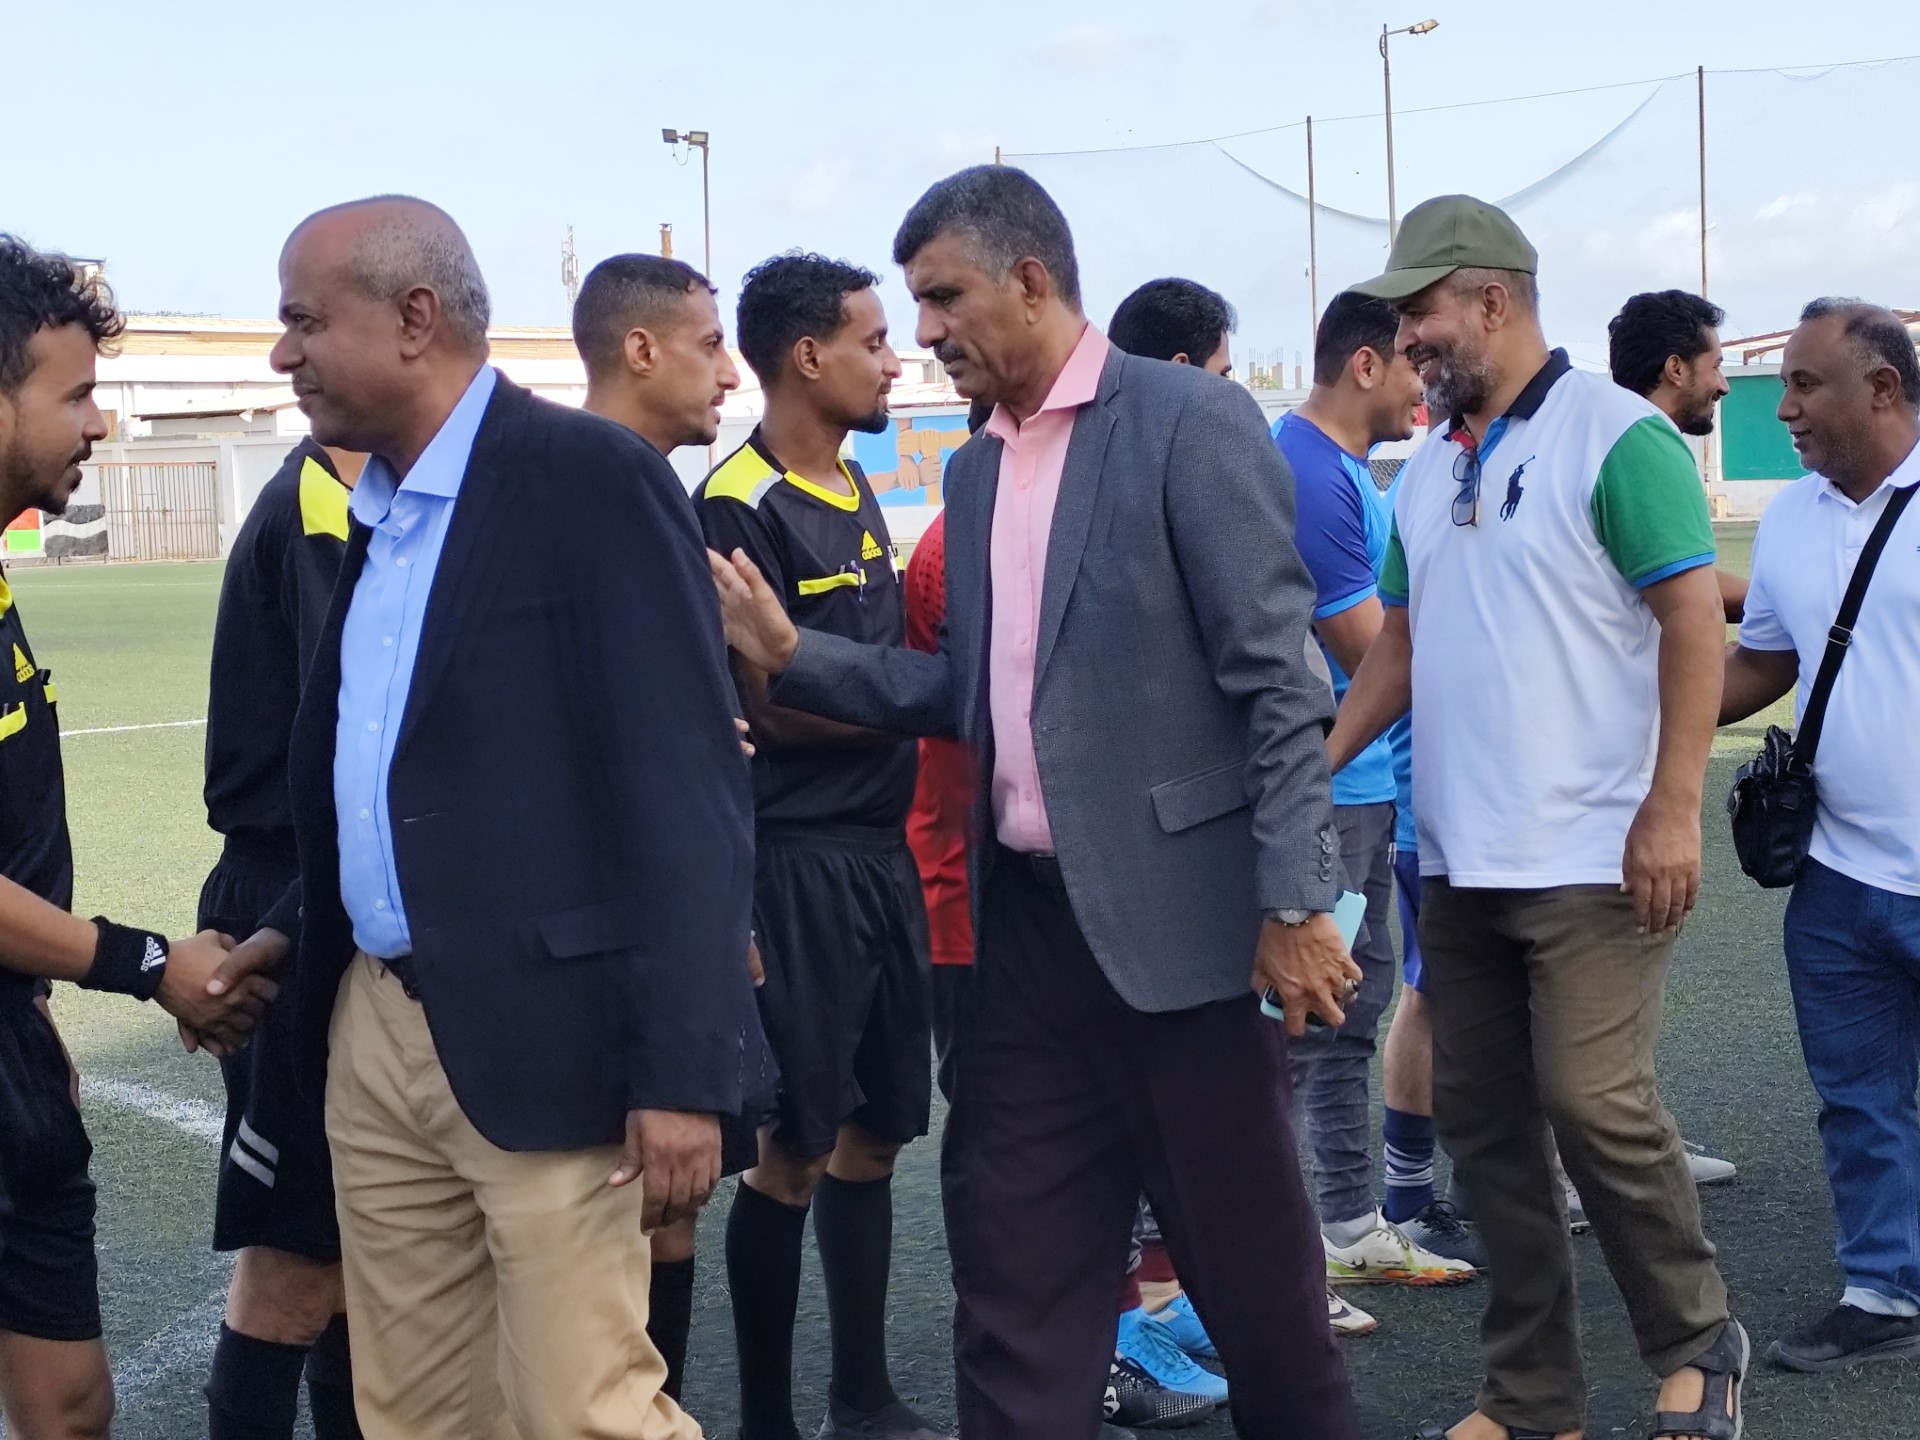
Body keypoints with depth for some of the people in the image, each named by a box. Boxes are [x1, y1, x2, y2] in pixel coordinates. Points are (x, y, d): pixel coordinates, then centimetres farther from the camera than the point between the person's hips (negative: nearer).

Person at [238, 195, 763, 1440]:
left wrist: (683, 1070, -19)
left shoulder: (593, 480, -11)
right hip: (372, 1032, 8)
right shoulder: (369, 508, 14)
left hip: (538, 1041, -8)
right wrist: (292, 930, 13)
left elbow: (686, 787, -16)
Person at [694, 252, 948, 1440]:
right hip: (800, 855, -8)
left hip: (881, 845, 8)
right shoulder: (741, 509, -13)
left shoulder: (855, 491, 13)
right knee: (795, 1145, -2)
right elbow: (776, 707, -16)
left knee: (876, 1125, 13)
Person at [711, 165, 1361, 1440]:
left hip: (1176, 914, -7)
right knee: (1013, 1265, 10)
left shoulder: (1190, 422, -9)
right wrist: (792, 654, 5)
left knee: (1249, 1253, 6)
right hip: (1030, 920, 7)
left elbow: (1275, 677, -13)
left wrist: (1295, 904, -17)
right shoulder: (976, 471, 14)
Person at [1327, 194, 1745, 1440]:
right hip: (1459, 861, 8)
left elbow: (1696, 622, -12)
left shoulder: (1615, 436, -8)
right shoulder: (1428, 469, 14)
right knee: (1482, 1124, 8)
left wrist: (1673, 810, -18)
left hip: (1590, 859, -8)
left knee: (1596, 1106, -9)